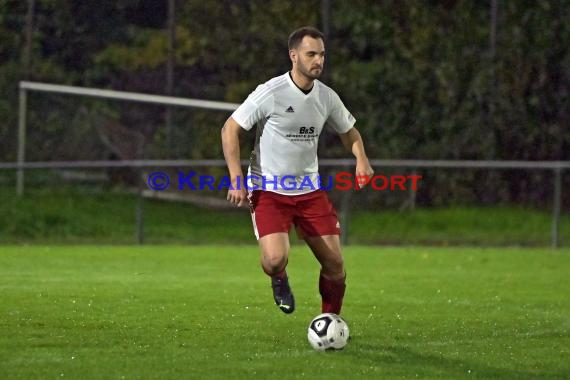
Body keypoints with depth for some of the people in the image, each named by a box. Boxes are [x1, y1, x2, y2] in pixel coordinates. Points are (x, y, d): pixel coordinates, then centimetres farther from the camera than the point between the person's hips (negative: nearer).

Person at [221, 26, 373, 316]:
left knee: (335, 264, 1)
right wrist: (237, 180, -17)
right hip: (268, 191, -5)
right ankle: (279, 280, 13)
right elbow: (230, 129, -10)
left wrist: (361, 158, -3)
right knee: (276, 259, -24)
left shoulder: (327, 97, 2)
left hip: (309, 191, 5)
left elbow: (348, 130, 19)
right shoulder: (271, 93, -15)